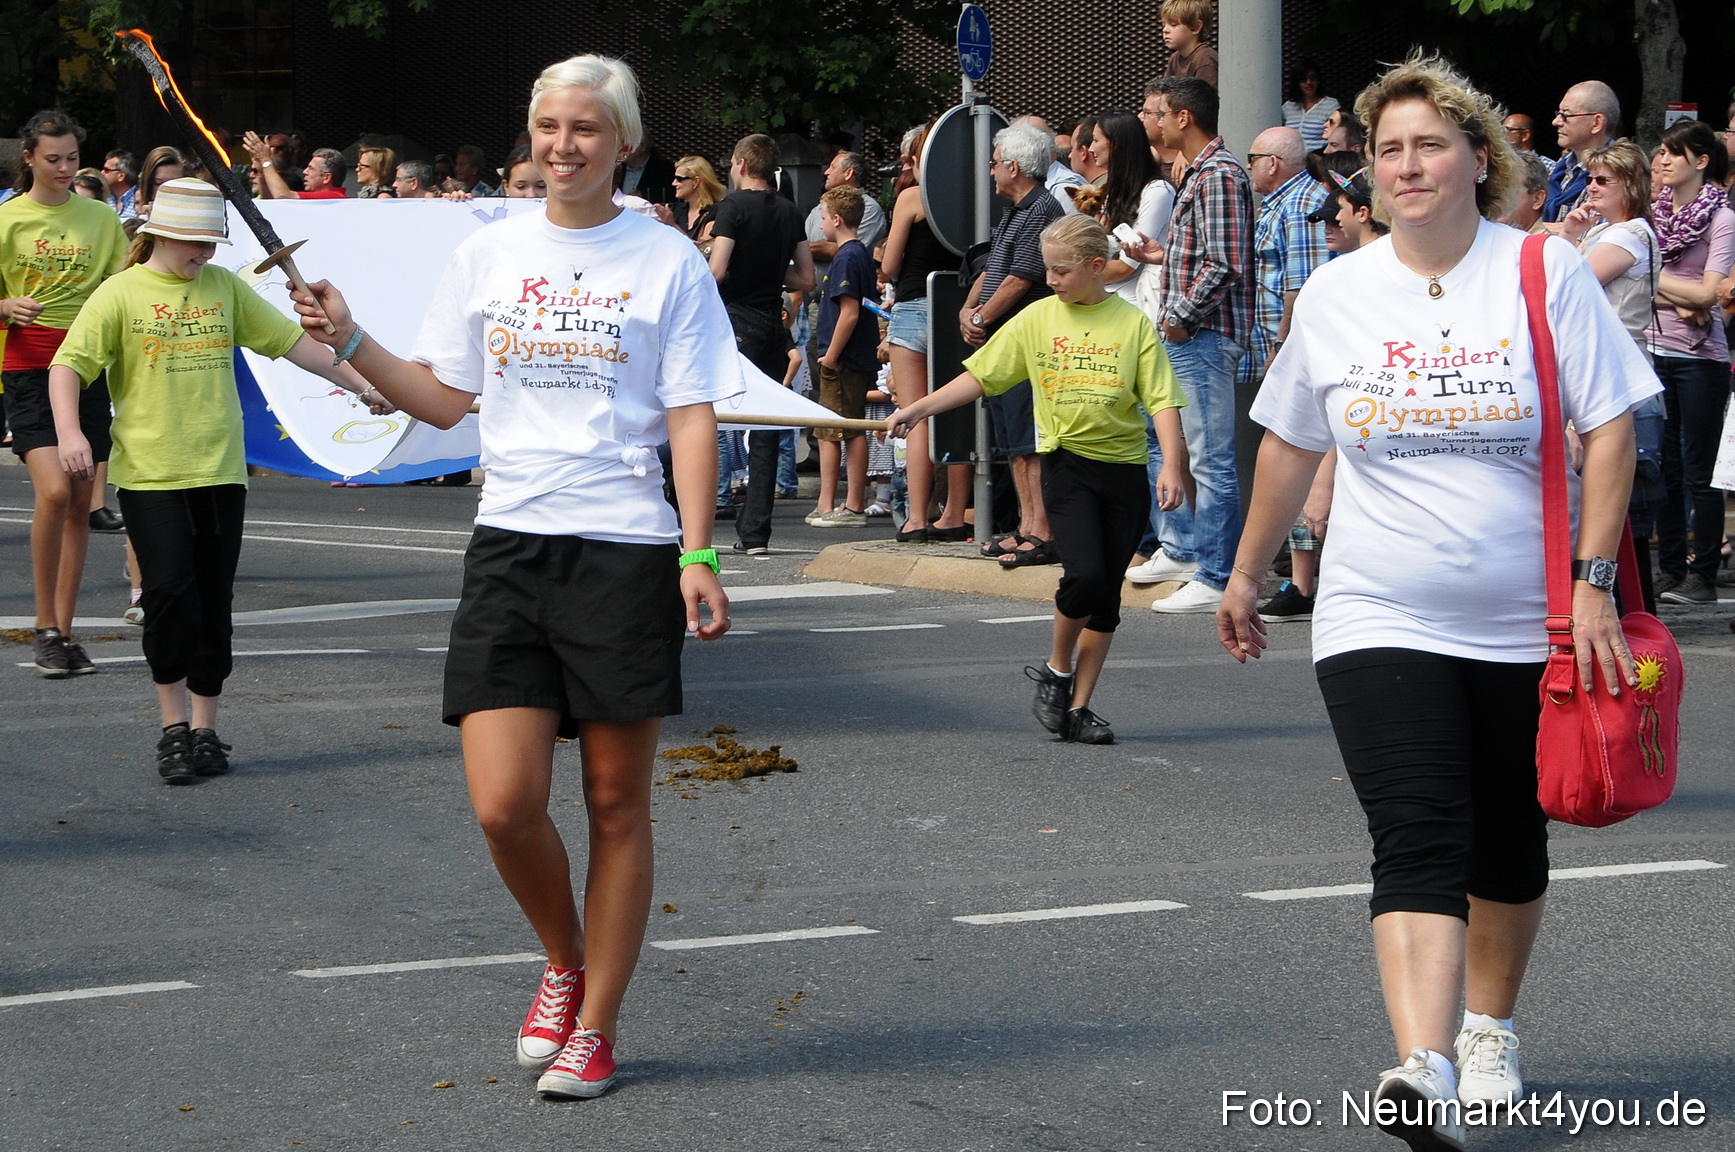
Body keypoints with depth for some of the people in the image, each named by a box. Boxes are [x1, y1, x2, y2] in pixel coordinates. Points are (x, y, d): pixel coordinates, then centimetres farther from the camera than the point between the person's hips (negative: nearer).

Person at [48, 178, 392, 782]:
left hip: (220, 471, 4)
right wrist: (69, 432, -23)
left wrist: (361, 385, 15)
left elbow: (293, 341, 16)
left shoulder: (224, 287, 10)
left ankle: (205, 729, 14)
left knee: (213, 603, 5)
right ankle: (174, 727, 1)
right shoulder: (121, 294, -2)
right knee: (168, 593, -13)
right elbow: (68, 365, -7)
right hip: (150, 474, -4)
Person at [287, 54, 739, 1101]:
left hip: (624, 548, -3)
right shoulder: (489, 254, 9)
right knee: (505, 803, -7)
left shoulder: (667, 260, 0)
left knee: (616, 804, 4)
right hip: (510, 542, 3)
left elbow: (691, 417, -2)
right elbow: (443, 399, 15)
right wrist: (351, 342, 2)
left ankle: (596, 1026, 15)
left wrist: (698, 554, -10)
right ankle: (565, 963, 21)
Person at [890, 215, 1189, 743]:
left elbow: (1162, 401, -3)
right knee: (1084, 574, -20)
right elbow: (980, 376, 6)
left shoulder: (1132, 323, -1)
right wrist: (917, 410, 0)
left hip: (1124, 467, 1)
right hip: (1066, 461, -1)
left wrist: (1172, 466, -15)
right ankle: (1056, 670, 6)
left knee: (1106, 596, 4)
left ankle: (1078, 706, 15)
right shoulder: (1037, 319, 3)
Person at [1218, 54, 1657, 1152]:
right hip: (1381, 620, 0)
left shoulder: (1545, 272, -5)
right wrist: (1248, 575, 22)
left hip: (1525, 625, 0)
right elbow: (1290, 445, 16)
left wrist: (1593, 583, -13)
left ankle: (1489, 1029, 38)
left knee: (1508, 845, 15)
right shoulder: (1336, 293, 3)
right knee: (1419, 843, -16)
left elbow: (1610, 431, -6)